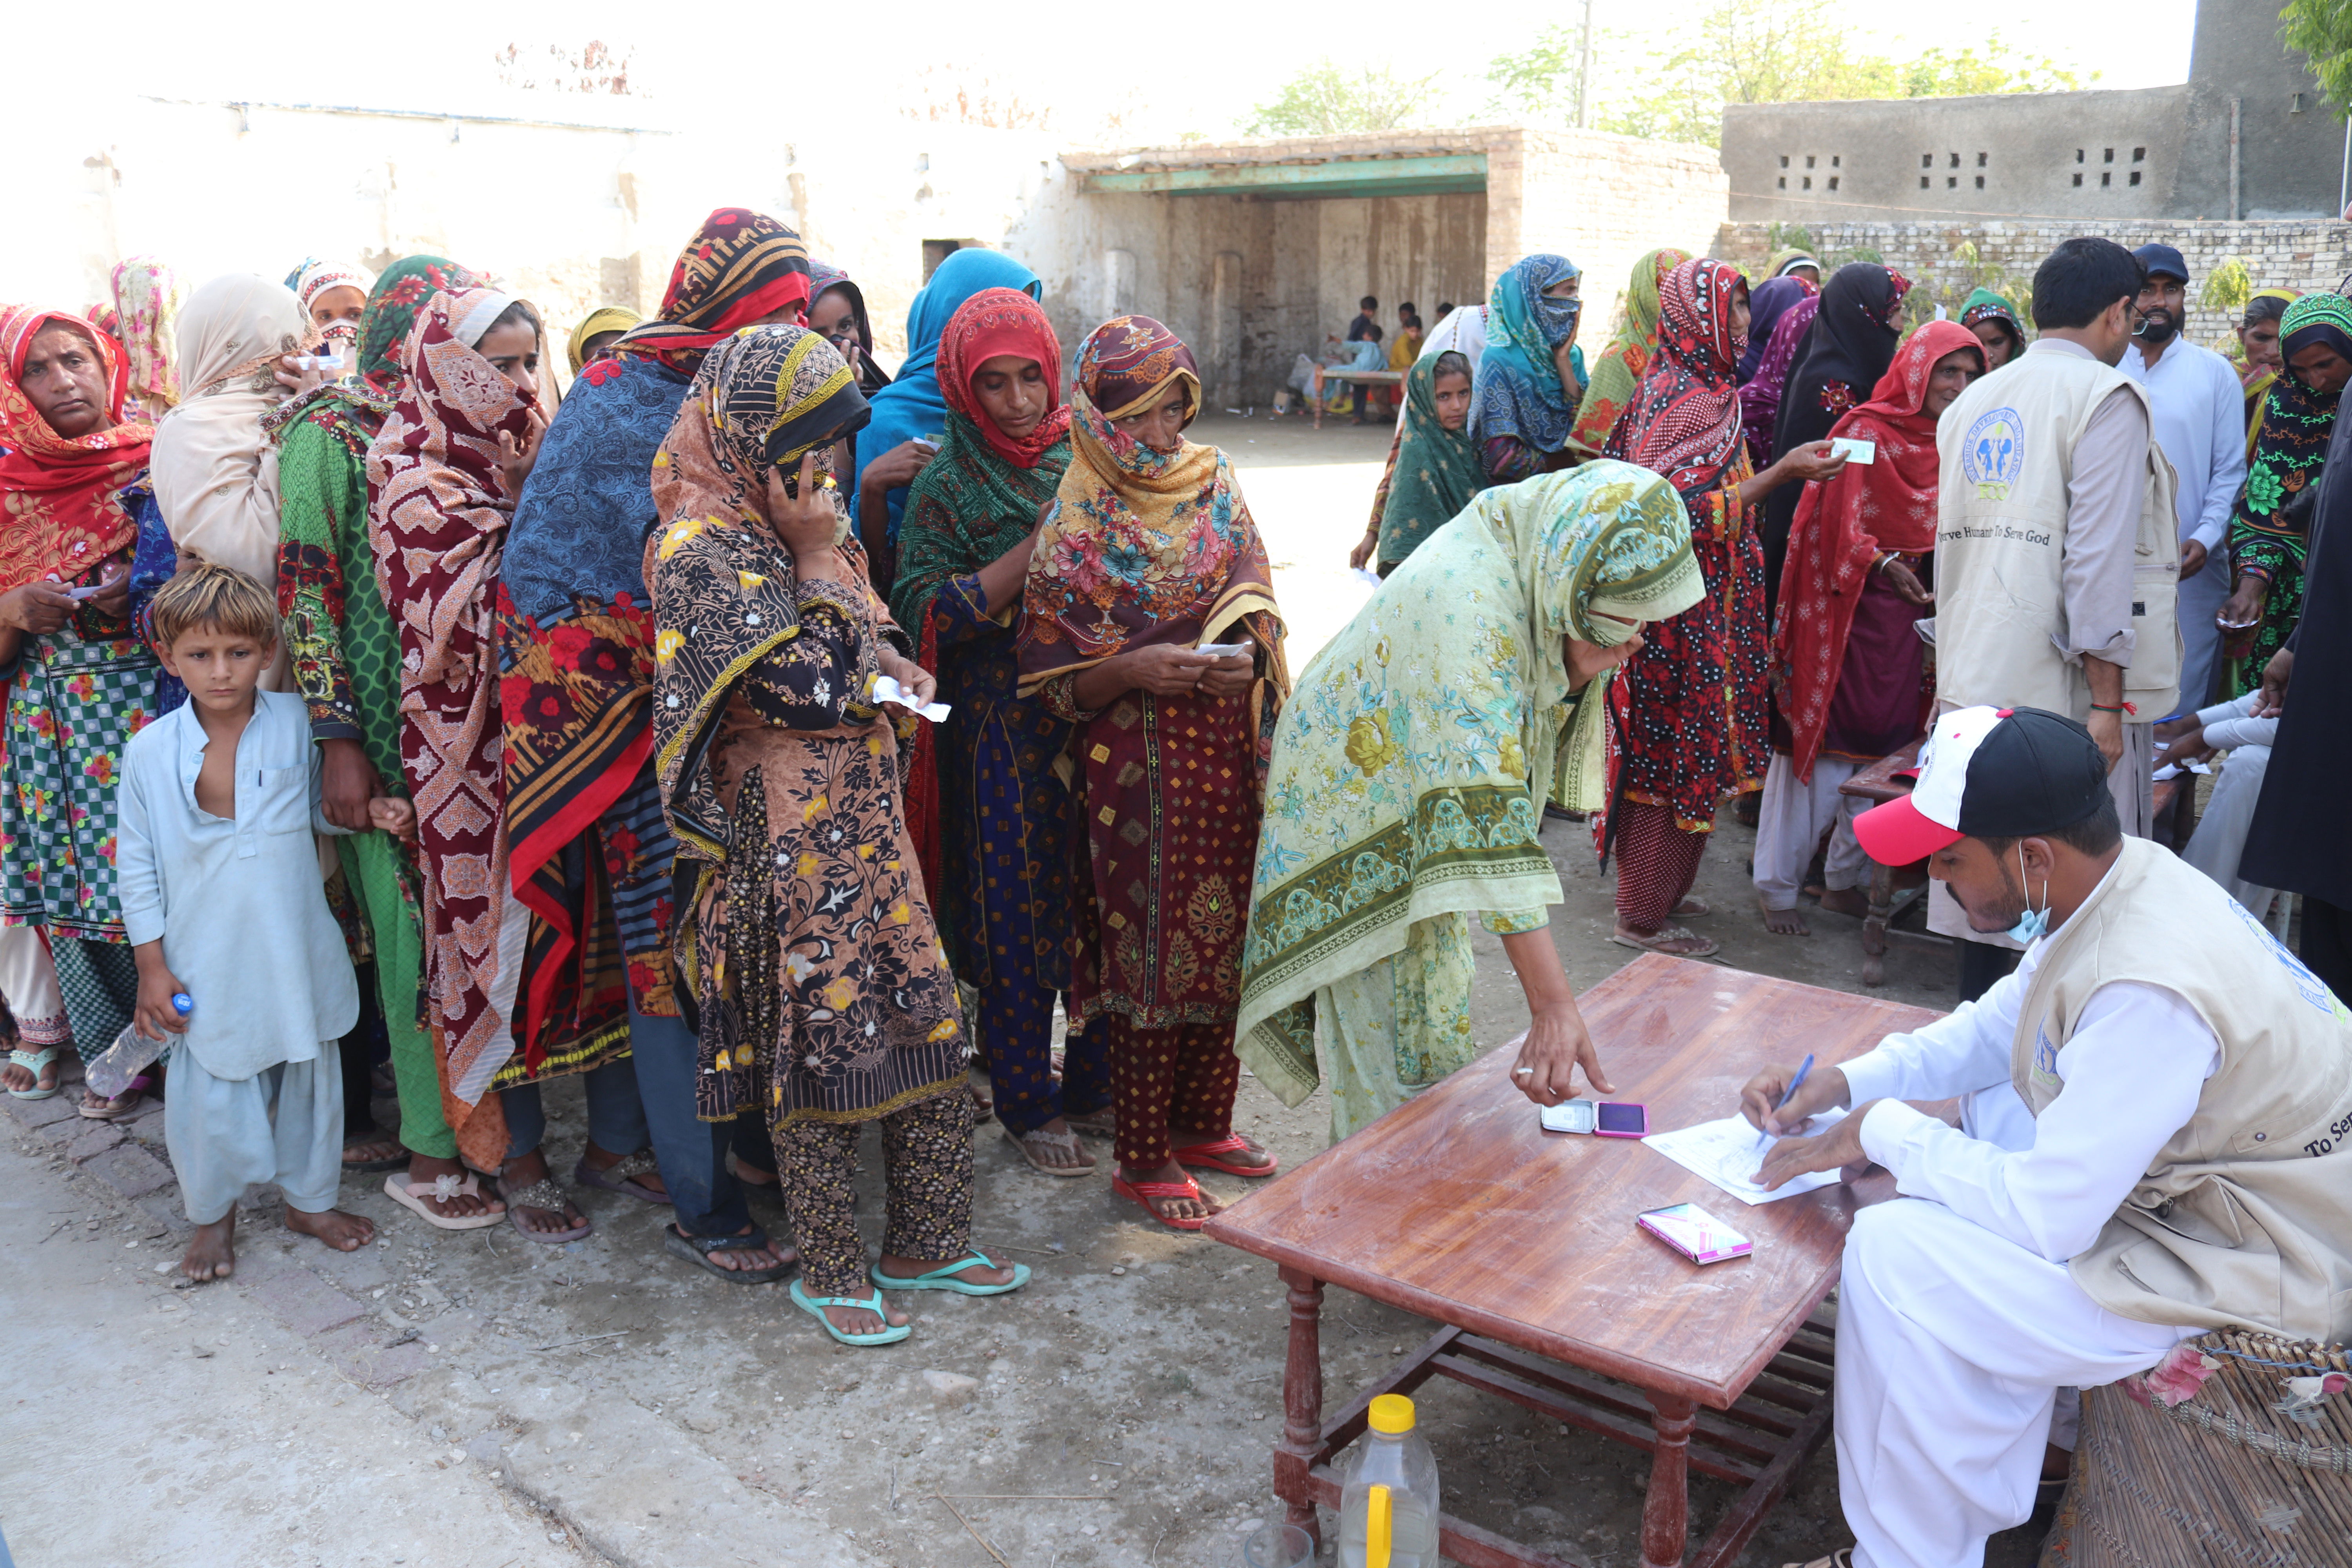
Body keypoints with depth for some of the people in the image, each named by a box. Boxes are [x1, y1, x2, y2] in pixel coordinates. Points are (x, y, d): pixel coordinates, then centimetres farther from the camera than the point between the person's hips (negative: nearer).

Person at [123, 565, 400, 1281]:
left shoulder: (297, 724, -5)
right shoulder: (149, 753, -7)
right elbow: (138, 865, 0)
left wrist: (370, 811, -9)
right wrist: (152, 966, -1)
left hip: (296, 953, 2)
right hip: (206, 965, -2)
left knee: (310, 1078, 15)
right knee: (210, 1094, 7)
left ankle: (310, 1198, 36)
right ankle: (212, 1214, 31)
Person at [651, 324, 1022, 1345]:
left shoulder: (784, 523, 12)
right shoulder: (701, 550, -15)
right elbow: (810, 685, -21)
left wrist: (891, 663, 6)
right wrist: (821, 555, -15)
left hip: (867, 817, 9)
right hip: (786, 833, -8)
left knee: (926, 1024, 11)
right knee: (819, 1048, 3)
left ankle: (927, 1243, 27)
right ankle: (828, 1274, 21)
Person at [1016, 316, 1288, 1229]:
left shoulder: (1217, 491, 7)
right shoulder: (1076, 531, -7)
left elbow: (1258, 608, 13)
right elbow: (1050, 682, -6)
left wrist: (1245, 656, -7)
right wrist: (1137, 669, -21)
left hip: (1228, 757, 5)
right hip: (1134, 770, -5)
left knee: (1222, 937, 13)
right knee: (1149, 948, 2)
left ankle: (1201, 1121, 33)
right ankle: (1143, 1157, 18)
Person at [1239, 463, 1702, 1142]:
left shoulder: (1532, 567, -11)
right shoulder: (1471, 609, -38)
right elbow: (1483, 812, -45)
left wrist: (1585, 664, -16)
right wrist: (1552, 1005, -48)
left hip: (1417, 800, 9)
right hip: (1364, 823, -9)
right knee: (1399, 1065, -2)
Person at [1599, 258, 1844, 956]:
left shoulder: (1669, 387, 12)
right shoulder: (1693, 401, -18)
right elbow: (1686, 511, -25)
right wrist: (1783, 474, -26)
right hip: (1685, 608, -10)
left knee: (1665, 748, 17)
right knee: (1676, 750, -1)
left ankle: (1657, 892, 29)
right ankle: (1643, 918, 10)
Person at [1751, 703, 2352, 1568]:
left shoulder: (2151, 992, -33)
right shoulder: (2125, 877, -4)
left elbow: (2044, 1215, -28)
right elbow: (2000, 1025, 13)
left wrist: (1883, 1130, -14)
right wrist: (1848, 1080, 1)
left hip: (2250, 1278, -10)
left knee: (1895, 1253, -20)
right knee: (1986, 1103, 22)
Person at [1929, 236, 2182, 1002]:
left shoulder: (1970, 403, 14)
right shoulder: (2106, 397, -7)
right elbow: (2099, 558, -15)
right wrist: (2107, 696, -14)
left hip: (1974, 676, 7)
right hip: (2064, 682, -7)